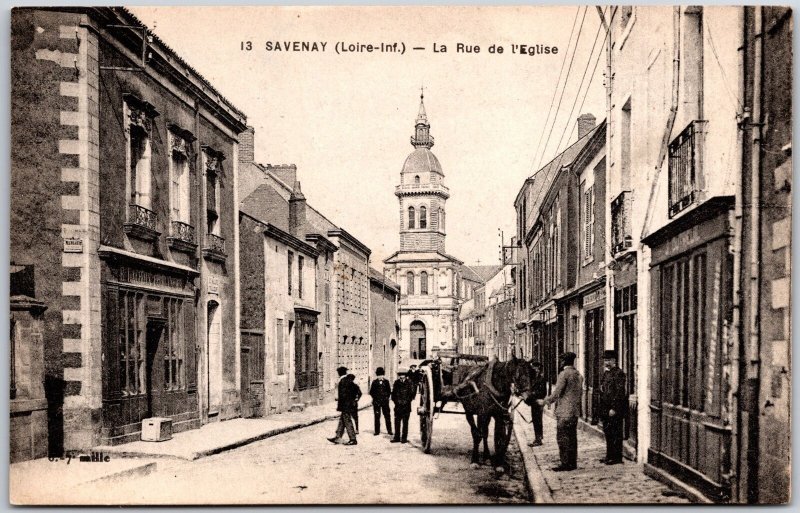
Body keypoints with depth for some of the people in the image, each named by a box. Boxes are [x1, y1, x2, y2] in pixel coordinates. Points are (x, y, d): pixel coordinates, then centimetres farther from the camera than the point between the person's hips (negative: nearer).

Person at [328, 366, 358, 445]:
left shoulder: (343, 381, -17)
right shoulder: (348, 380, 11)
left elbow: (343, 394, -21)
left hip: (345, 405, -10)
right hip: (348, 404, 10)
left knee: (347, 422, -4)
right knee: (342, 421, 14)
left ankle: (353, 440, -1)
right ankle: (338, 437, 20)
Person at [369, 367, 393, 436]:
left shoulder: (386, 382, 5)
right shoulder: (374, 382, 3)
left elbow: (389, 391, 10)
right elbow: (371, 392, 6)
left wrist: (386, 397, 0)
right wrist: (375, 397, -4)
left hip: (385, 402, 0)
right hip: (376, 402, 0)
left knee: (387, 416, 2)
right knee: (377, 416, 3)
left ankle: (389, 431, 8)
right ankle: (377, 431, 10)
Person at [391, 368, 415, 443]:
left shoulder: (409, 383, -2)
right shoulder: (396, 383, 6)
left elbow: (412, 394, -2)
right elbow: (393, 393, 12)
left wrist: (407, 401, -8)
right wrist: (396, 401, 0)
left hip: (406, 406, -3)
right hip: (398, 406, 3)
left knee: (405, 422, 1)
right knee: (397, 422, 5)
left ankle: (404, 438, 8)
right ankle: (397, 437, 14)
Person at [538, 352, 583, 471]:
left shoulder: (564, 374, -13)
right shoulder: (579, 375, 11)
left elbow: (557, 392, -16)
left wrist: (544, 401, -5)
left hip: (564, 411, -8)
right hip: (575, 411, 8)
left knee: (562, 437, -3)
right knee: (572, 437, 11)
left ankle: (565, 464, -3)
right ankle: (573, 463, 15)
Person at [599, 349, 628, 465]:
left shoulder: (618, 373, -12)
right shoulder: (606, 373, 15)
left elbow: (620, 393, -17)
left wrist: (614, 408, -19)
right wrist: (602, 408, 16)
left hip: (614, 409, -9)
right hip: (605, 410, 9)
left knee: (615, 433, -3)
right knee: (608, 432, 13)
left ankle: (617, 457, 3)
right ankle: (609, 456, 21)